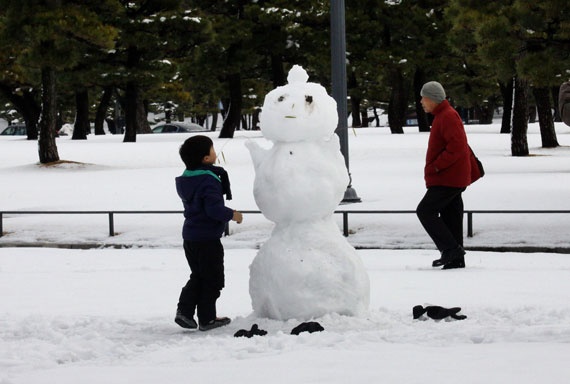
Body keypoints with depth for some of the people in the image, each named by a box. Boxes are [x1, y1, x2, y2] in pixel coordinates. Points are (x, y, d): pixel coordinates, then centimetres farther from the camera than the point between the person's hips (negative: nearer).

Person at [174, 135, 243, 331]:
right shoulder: (208, 180, -20)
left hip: (190, 236, 8)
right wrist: (232, 215, -12)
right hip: (207, 238, -8)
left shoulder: (185, 180, 8)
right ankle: (206, 318, 9)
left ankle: (184, 311, 10)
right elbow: (214, 208, -27)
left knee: (198, 276, 19)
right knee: (212, 279, 4)